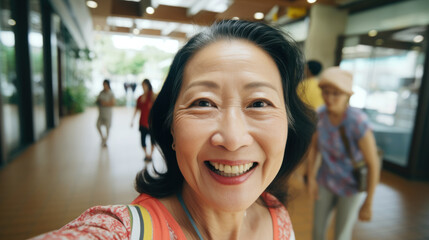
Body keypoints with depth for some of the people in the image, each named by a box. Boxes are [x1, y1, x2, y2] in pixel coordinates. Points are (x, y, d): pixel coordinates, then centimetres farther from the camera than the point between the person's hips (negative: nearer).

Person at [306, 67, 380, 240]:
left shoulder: (358, 122, -29)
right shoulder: (320, 115, -16)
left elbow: (373, 164, -21)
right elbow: (313, 147, -1)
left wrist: (368, 204, -14)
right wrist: (311, 178, -3)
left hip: (351, 186, -3)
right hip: (326, 180, 4)